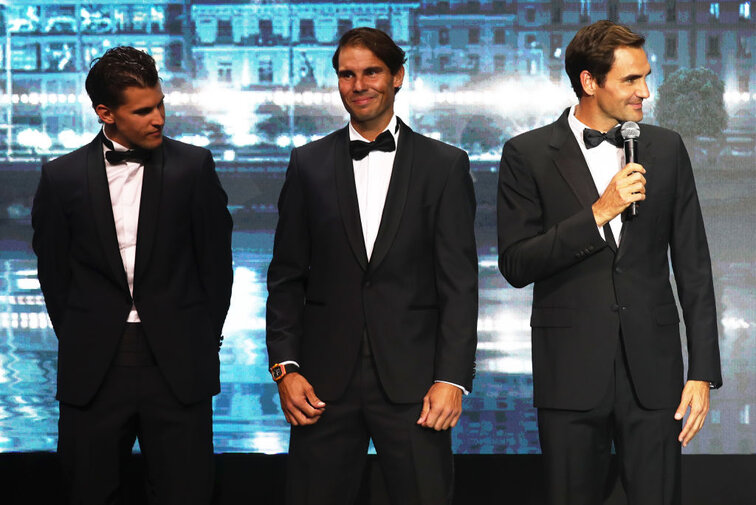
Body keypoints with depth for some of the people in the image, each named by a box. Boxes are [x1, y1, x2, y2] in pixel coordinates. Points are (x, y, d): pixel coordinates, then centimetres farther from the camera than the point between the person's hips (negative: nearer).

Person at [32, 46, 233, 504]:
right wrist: (80, 344, 8)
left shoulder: (193, 166, 1)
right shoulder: (62, 177, 2)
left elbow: (216, 259, 6)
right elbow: (54, 272, 9)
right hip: (94, 370, 1)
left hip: (178, 365, -1)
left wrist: (205, 341, 6)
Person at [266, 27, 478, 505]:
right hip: (325, 380, 2)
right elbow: (287, 277, 9)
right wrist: (285, 367, -1)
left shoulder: (445, 165, 4)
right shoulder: (308, 164, 9)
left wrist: (453, 378, -8)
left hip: (412, 379, -1)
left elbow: (459, 282, 0)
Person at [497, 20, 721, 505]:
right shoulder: (527, 155, -1)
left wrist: (703, 372, 1)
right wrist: (598, 214, -17)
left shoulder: (666, 148, 7)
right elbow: (515, 265, -8)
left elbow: (693, 267, 7)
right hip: (571, 371, -1)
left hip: (652, 371, 2)